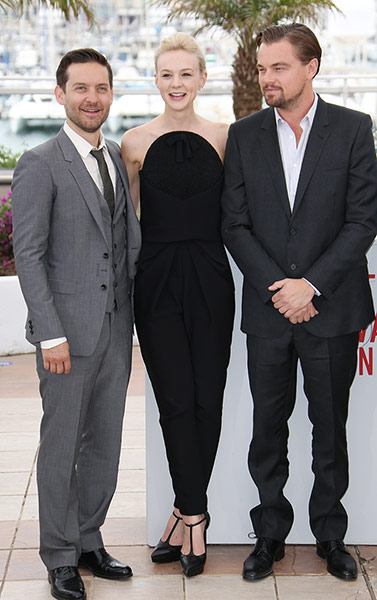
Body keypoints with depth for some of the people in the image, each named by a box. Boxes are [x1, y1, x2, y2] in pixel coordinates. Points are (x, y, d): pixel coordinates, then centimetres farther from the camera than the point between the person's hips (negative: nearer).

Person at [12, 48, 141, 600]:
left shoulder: (118, 159, 12)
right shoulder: (39, 165, -8)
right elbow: (28, 255, -12)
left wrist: (135, 313, 4)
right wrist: (52, 334, -16)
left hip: (116, 327, 6)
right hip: (68, 329, -6)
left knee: (105, 443, 13)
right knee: (61, 445, 4)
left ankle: (89, 540, 28)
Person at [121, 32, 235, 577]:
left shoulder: (223, 138, 4)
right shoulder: (136, 143, 2)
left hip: (210, 277, 1)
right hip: (157, 280, -1)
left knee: (207, 400, 3)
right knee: (176, 400, -1)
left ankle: (185, 512, 17)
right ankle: (194, 516, 10)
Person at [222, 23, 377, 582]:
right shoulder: (244, 134, 4)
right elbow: (235, 225, 1)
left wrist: (311, 284, -14)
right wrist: (277, 288, -10)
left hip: (332, 308, -1)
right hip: (267, 310, 2)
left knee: (330, 426, 10)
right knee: (268, 426, 9)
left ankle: (330, 534, 25)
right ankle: (270, 534, 23)